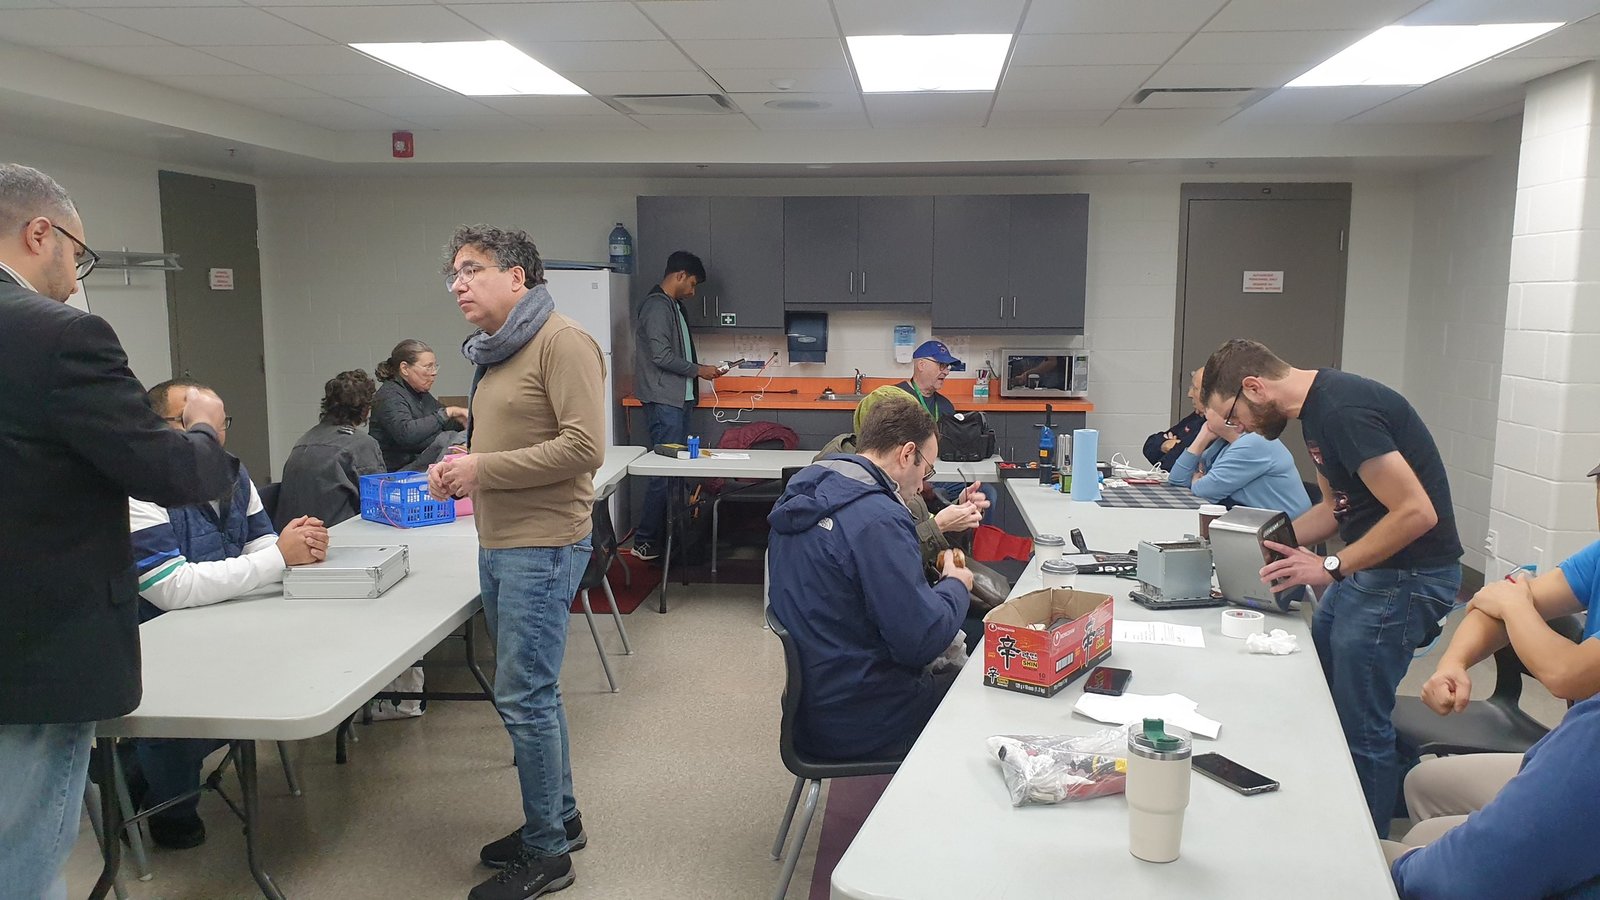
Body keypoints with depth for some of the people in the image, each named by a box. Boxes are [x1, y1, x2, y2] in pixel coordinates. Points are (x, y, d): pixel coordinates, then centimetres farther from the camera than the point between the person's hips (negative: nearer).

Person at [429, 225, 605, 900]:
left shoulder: (562, 343, -12)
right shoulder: (491, 354, 15)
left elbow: (584, 447, -21)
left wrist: (483, 469, -18)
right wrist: (458, 469, 5)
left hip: (542, 547, -9)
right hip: (497, 545, 9)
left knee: (523, 697, -5)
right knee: (531, 692, 17)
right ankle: (560, 818, 33)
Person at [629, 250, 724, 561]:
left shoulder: (674, 306, 20)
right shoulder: (657, 306, -12)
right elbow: (661, 355, -19)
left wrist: (701, 369, 14)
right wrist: (698, 370, -9)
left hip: (678, 399, 10)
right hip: (663, 401, -10)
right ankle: (645, 541, -6)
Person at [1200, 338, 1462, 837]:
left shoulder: (1343, 411, -23)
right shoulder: (1317, 406, 8)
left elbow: (1416, 512, -26)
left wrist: (1331, 567, -21)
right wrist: (1269, 542, 8)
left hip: (1406, 575, -10)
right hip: (1366, 570, 10)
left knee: (1360, 726, -2)